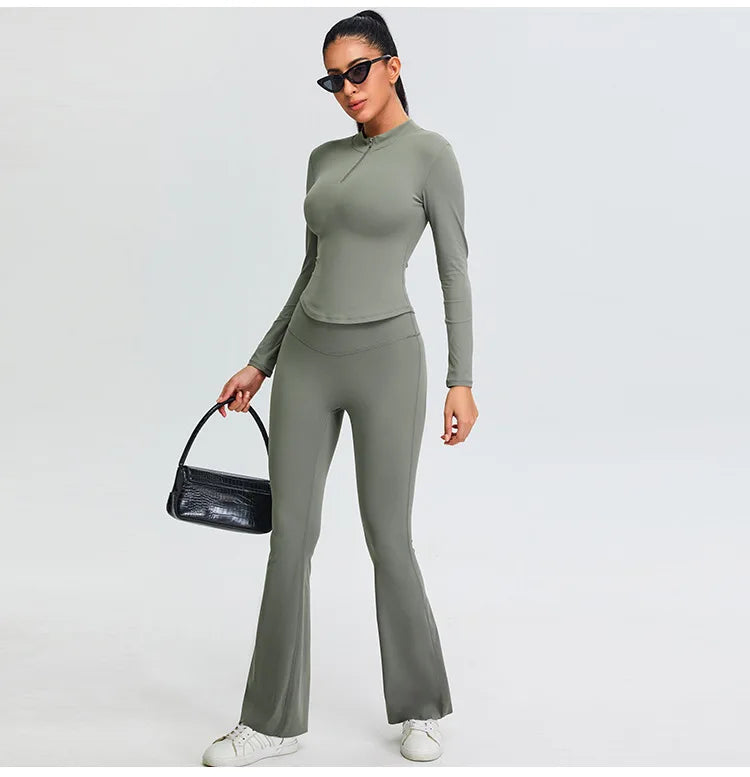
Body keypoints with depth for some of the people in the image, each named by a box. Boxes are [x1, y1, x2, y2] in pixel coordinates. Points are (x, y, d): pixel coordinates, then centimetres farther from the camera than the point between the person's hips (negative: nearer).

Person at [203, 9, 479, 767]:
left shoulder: (431, 152, -4)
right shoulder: (325, 158, 13)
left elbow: (455, 271, -6)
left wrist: (462, 380, -12)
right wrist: (259, 364, 14)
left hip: (386, 359, -5)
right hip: (308, 361, 6)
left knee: (388, 540, 2)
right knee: (290, 536, 4)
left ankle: (419, 704, 24)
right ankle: (273, 718, 16)